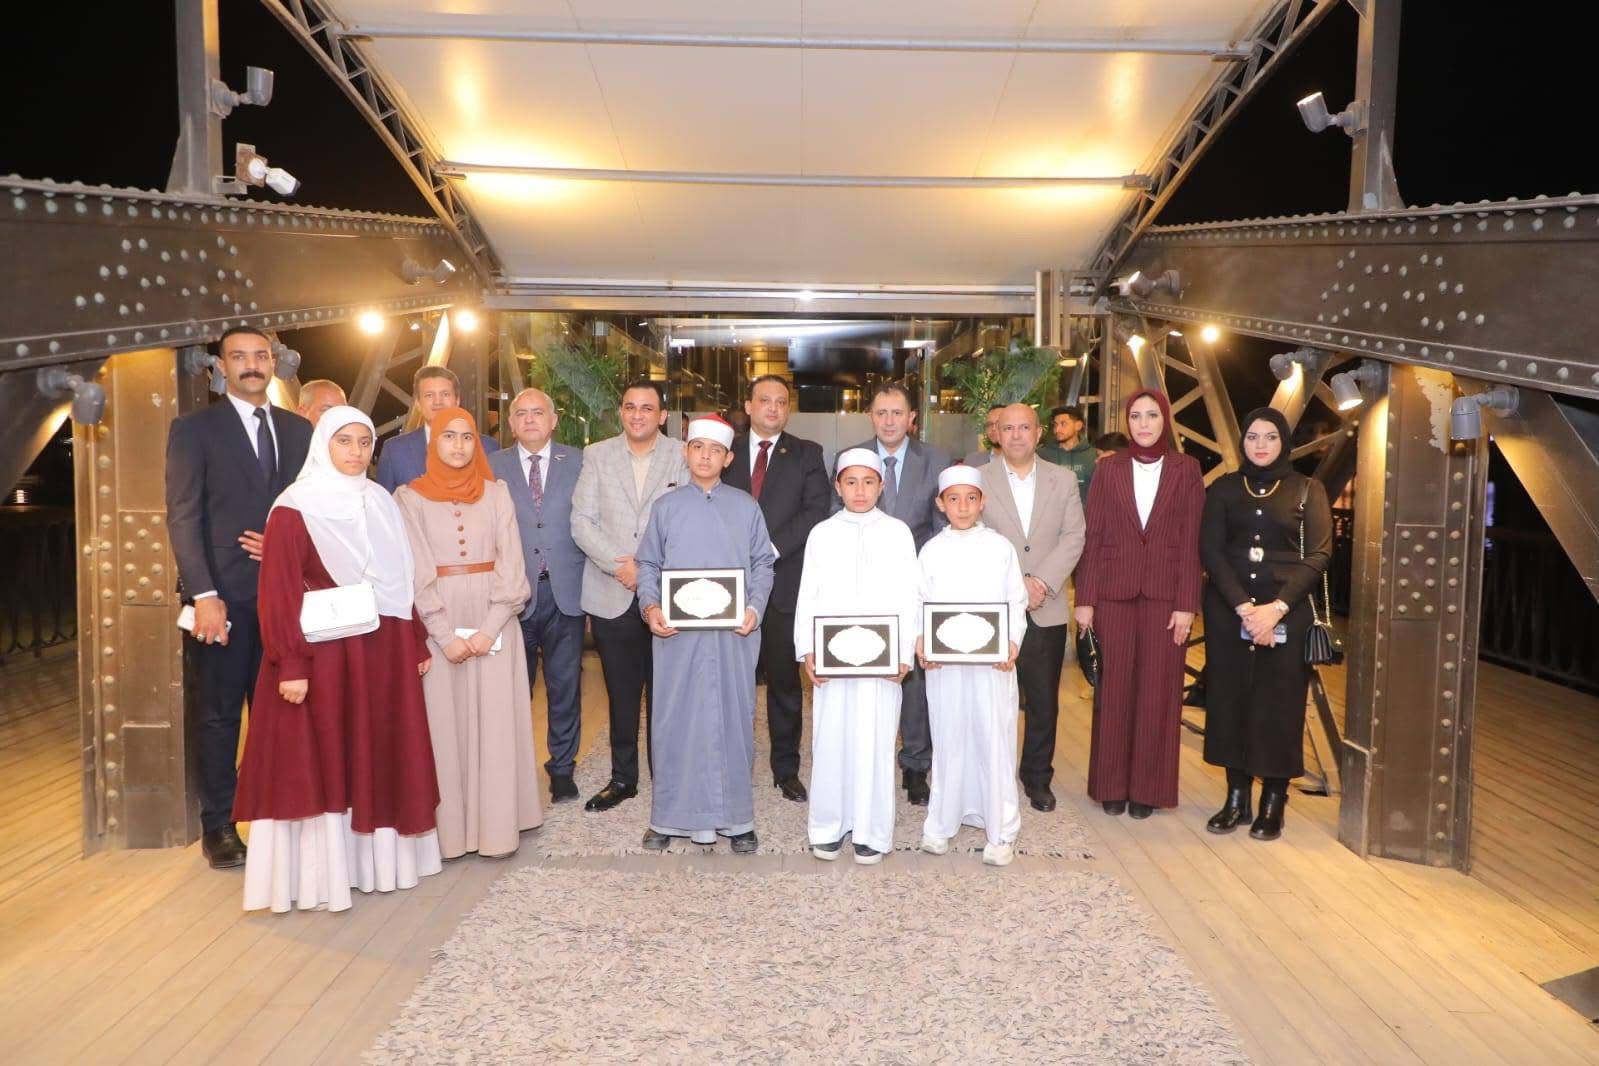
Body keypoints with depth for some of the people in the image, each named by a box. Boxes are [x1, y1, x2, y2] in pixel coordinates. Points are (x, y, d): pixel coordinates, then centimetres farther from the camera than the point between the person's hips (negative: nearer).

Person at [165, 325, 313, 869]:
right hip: (225, 597, -3)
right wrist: (203, 595, -15)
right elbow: (183, 516, -6)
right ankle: (217, 826, 17)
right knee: (219, 715, 5)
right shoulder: (194, 428, 1)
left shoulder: (298, 429, 12)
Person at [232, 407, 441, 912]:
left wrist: (418, 642, 10)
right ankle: (319, 872, 12)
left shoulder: (380, 503, 10)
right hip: (324, 653, -6)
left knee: (379, 755, 12)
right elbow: (279, 593, -12)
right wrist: (290, 665, -18)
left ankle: (374, 857, 25)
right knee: (319, 763, 1)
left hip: (382, 652, 6)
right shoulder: (295, 508, -8)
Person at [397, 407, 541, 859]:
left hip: (494, 622, 1)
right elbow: (416, 573, -4)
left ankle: (496, 826, 10)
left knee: (495, 724, 2)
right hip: (437, 624, -1)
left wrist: (489, 630, -11)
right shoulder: (410, 497, 2)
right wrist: (446, 635, -13)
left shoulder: (496, 493, 6)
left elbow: (510, 565, 0)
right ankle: (451, 828, 11)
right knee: (445, 724, 3)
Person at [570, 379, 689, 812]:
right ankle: (623, 778, 23)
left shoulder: (682, 457, 0)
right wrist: (618, 565, -11)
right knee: (621, 694, 10)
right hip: (611, 595, 2)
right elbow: (582, 520, 1)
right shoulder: (597, 455, 6)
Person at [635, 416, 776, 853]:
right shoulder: (667, 506, 7)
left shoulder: (746, 507, 6)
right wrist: (650, 607, -9)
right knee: (674, 719, 3)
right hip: (676, 632, 0)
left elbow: (762, 565, 7)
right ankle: (669, 817, 14)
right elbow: (649, 564, 8)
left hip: (734, 633, 0)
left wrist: (754, 609, -8)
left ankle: (735, 817, 15)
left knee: (733, 718, 4)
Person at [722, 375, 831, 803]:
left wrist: (772, 547, -16)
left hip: (783, 580, -1)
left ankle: (786, 769, 18)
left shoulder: (806, 454, 6)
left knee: (785, 679, 7)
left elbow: (817, 509, -5)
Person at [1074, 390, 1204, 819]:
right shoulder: (1109, 470, 6)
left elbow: (1191, 541, 1)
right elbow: (1092, 538, 3)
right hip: (1114, 593, 1)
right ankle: (1113, 784, 16)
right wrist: (1085, 599, -2)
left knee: (1158, 691, 3)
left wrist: (1186, 604, -5)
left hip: (1164, 594, 0)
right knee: (1114, 690, 5)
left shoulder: (1186, 470, 4)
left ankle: (1147, 787, 15)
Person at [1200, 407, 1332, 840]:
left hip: (1287, 612, -1)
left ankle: (1273, 801, 10)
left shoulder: (1308, 490, 5)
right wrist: (1244, 606, -14)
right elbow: (1210, 551, -1)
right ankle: (1236, 797, 12)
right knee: (1230, 698, 2)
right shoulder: (1222, 489, 8)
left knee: (1280, 702, 0)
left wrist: (1276, 607, -14)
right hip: (1228, 609, 1)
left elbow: (1319, 554, -3)